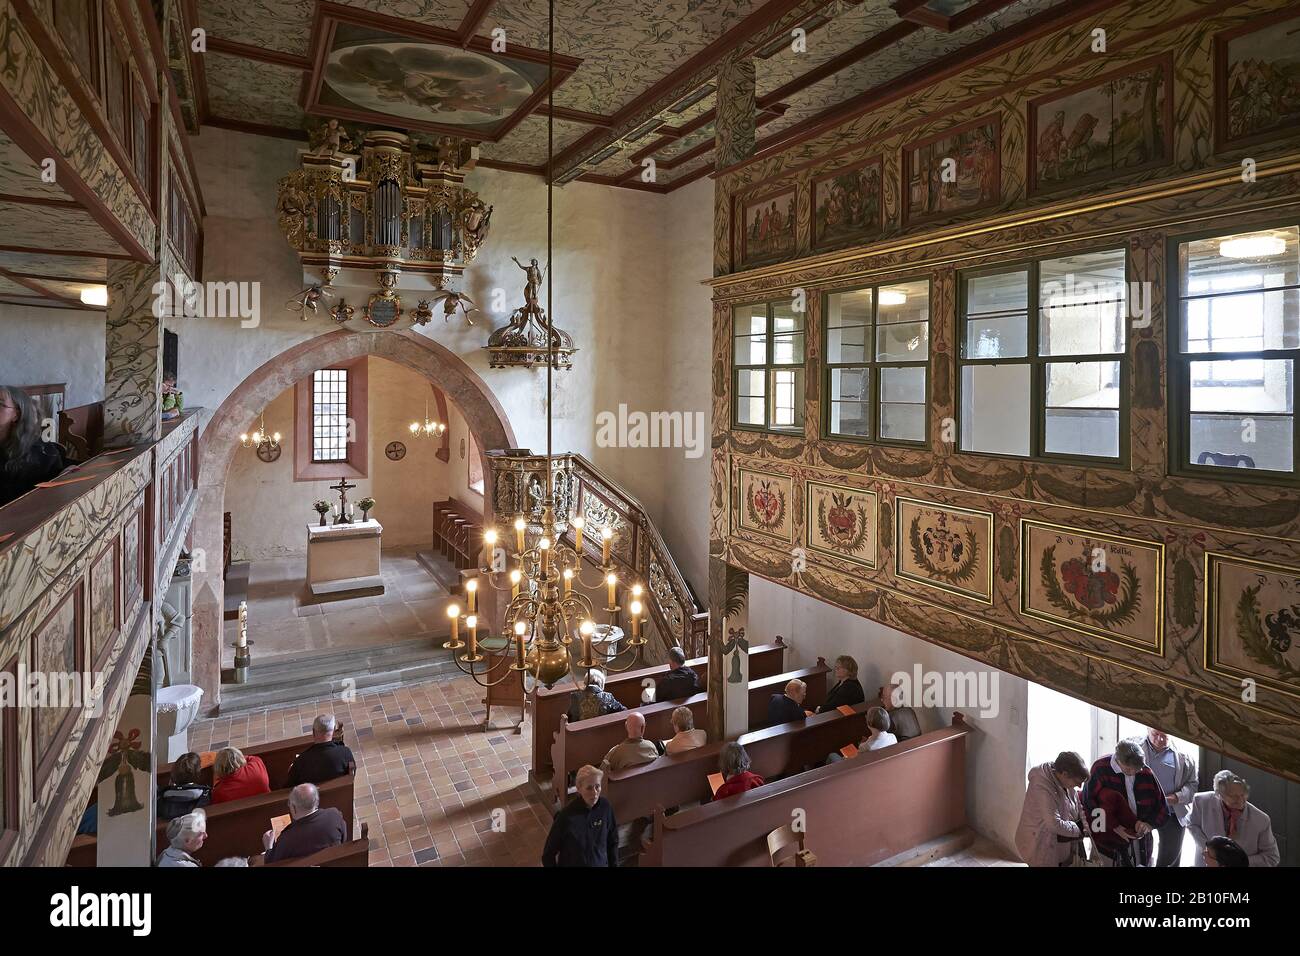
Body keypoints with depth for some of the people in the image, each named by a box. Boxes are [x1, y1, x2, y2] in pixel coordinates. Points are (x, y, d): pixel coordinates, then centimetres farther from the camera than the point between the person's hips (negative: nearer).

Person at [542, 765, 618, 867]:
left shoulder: (605, 807, -15)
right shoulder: (566, 816, -27)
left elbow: (613, 841, -1)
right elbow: (548, 854, -16)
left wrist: (614, 865, 2)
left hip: (600, 863, 3)